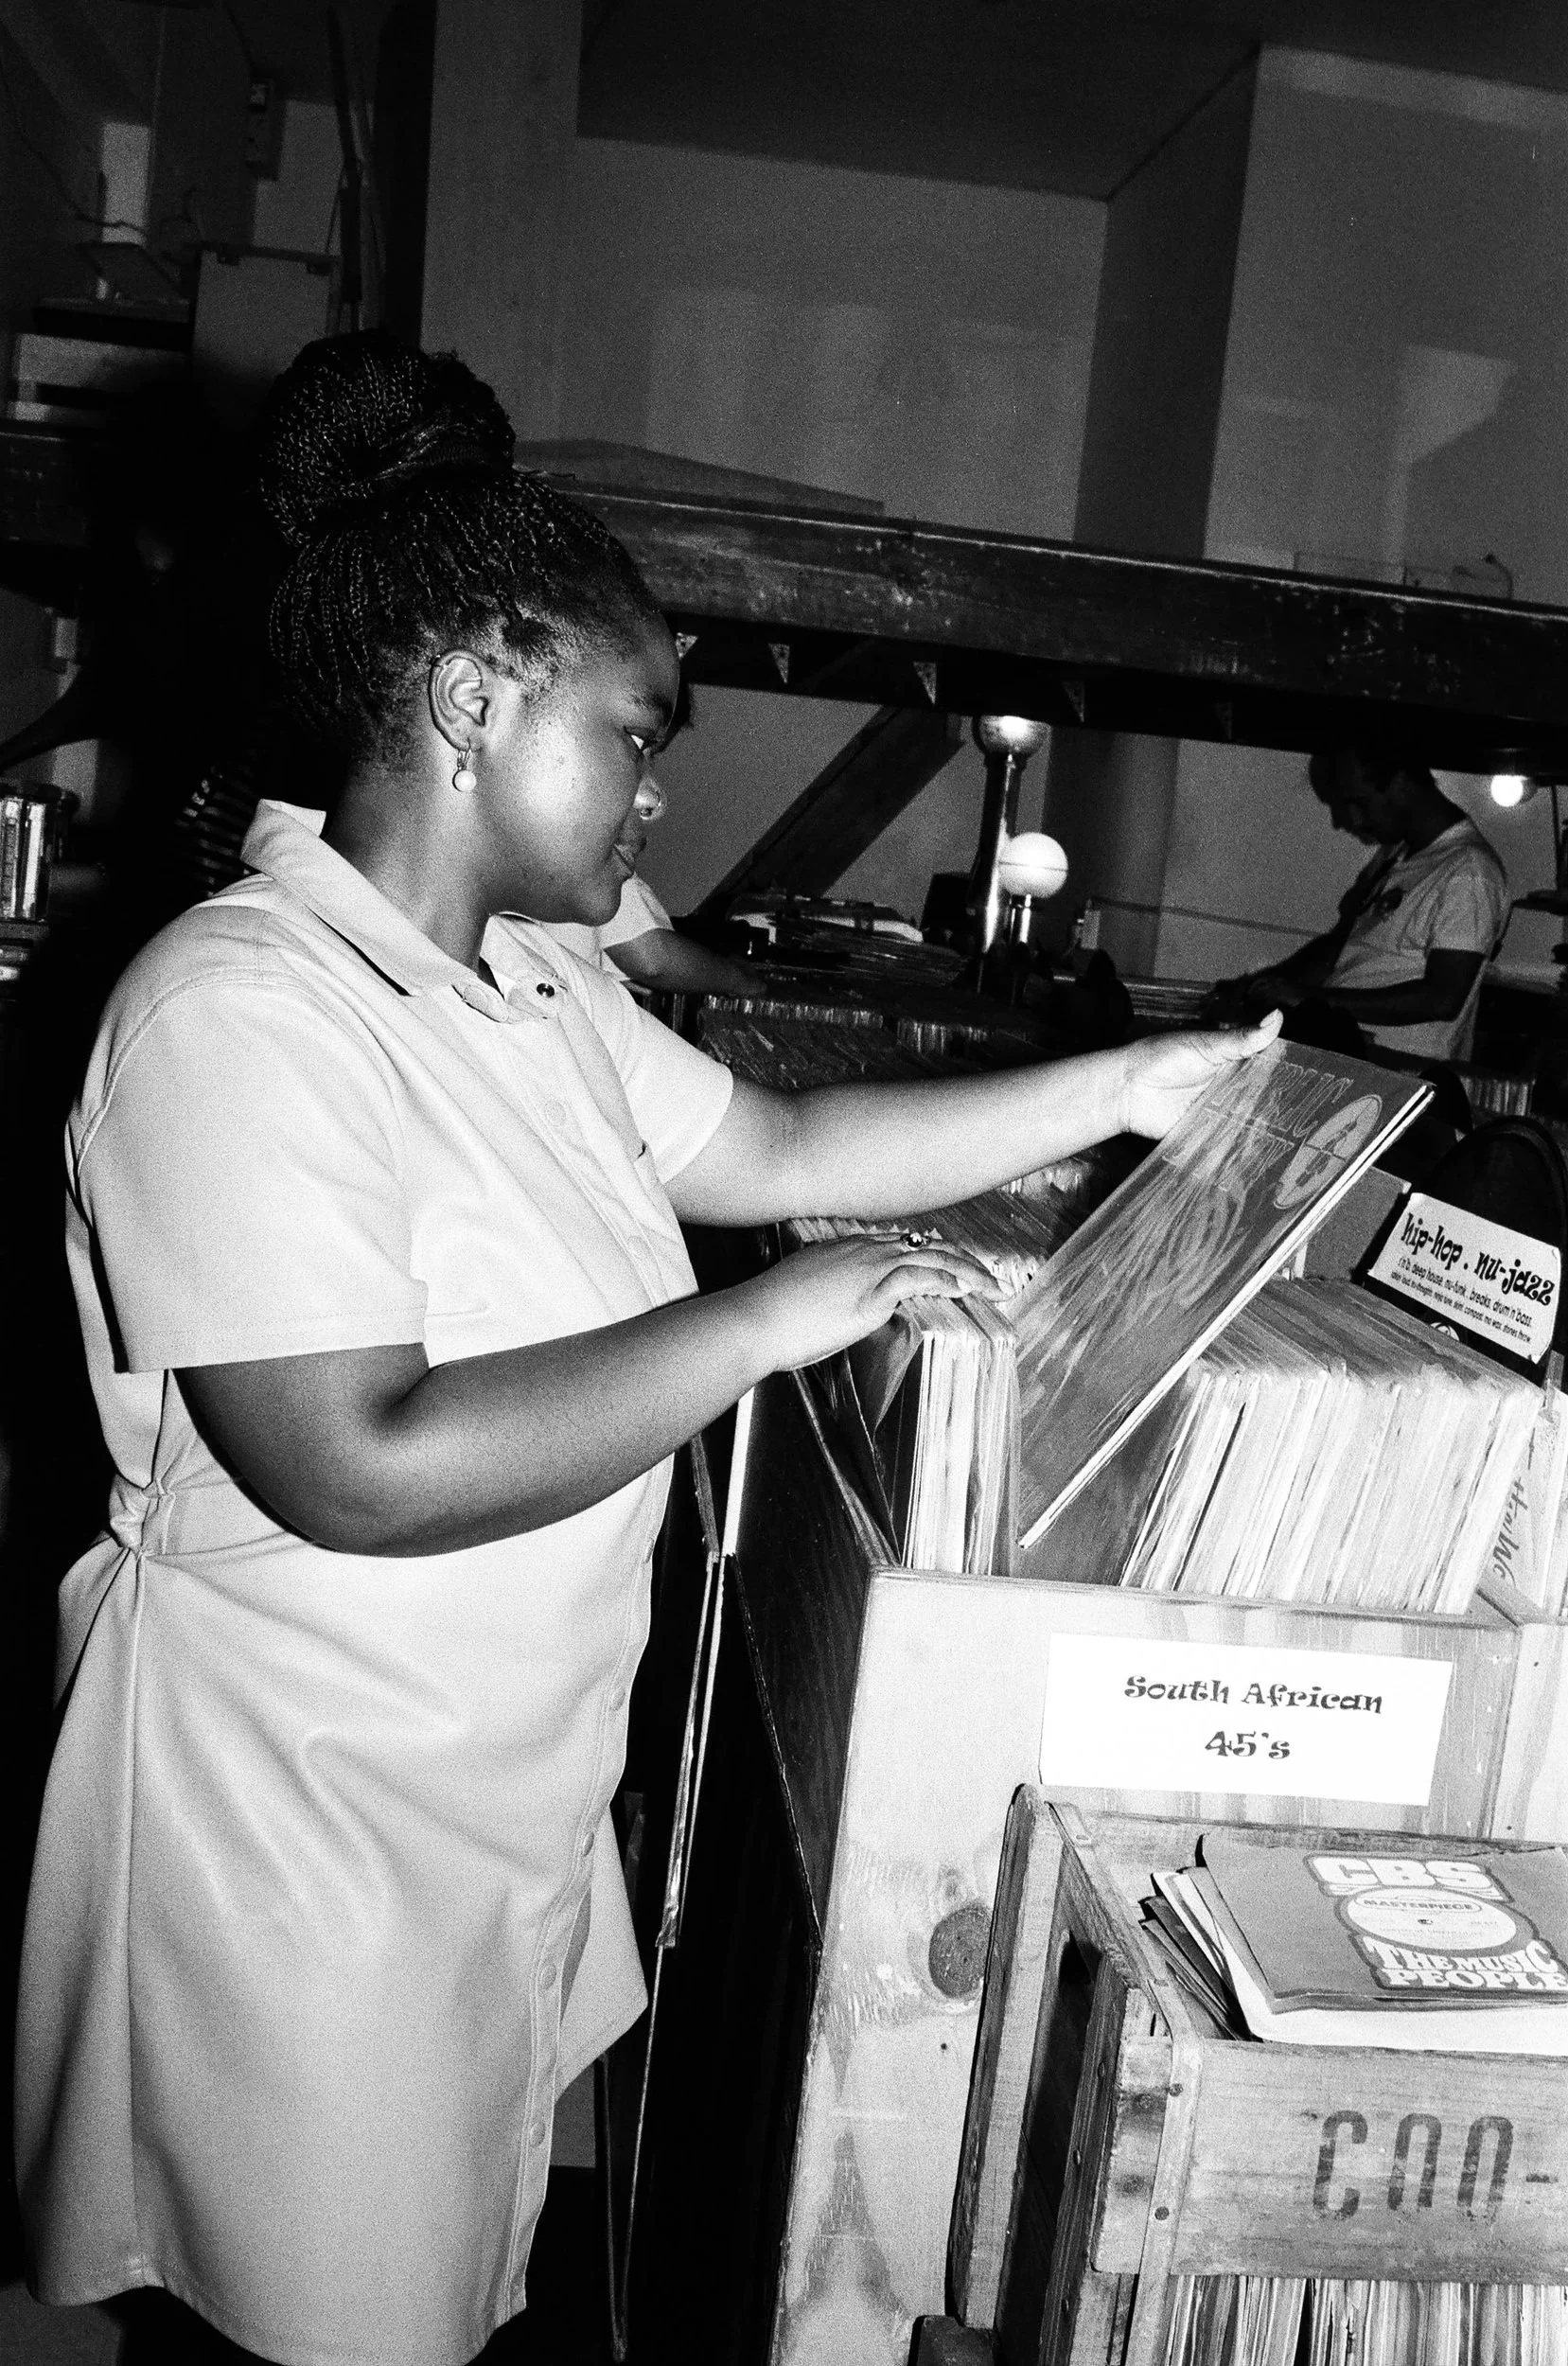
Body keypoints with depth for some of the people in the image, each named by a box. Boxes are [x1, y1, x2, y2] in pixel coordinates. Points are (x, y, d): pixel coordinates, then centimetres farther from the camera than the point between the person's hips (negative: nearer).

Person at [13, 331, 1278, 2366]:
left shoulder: (535, 986, 5)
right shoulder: (239, 1012, -25)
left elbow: (778, 1149, 10)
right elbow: (361, 1470, -31)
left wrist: (1119, 1090, 8)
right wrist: (783, 1319, -26)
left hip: (513, 1786, 8)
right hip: (301, 1820, -8)